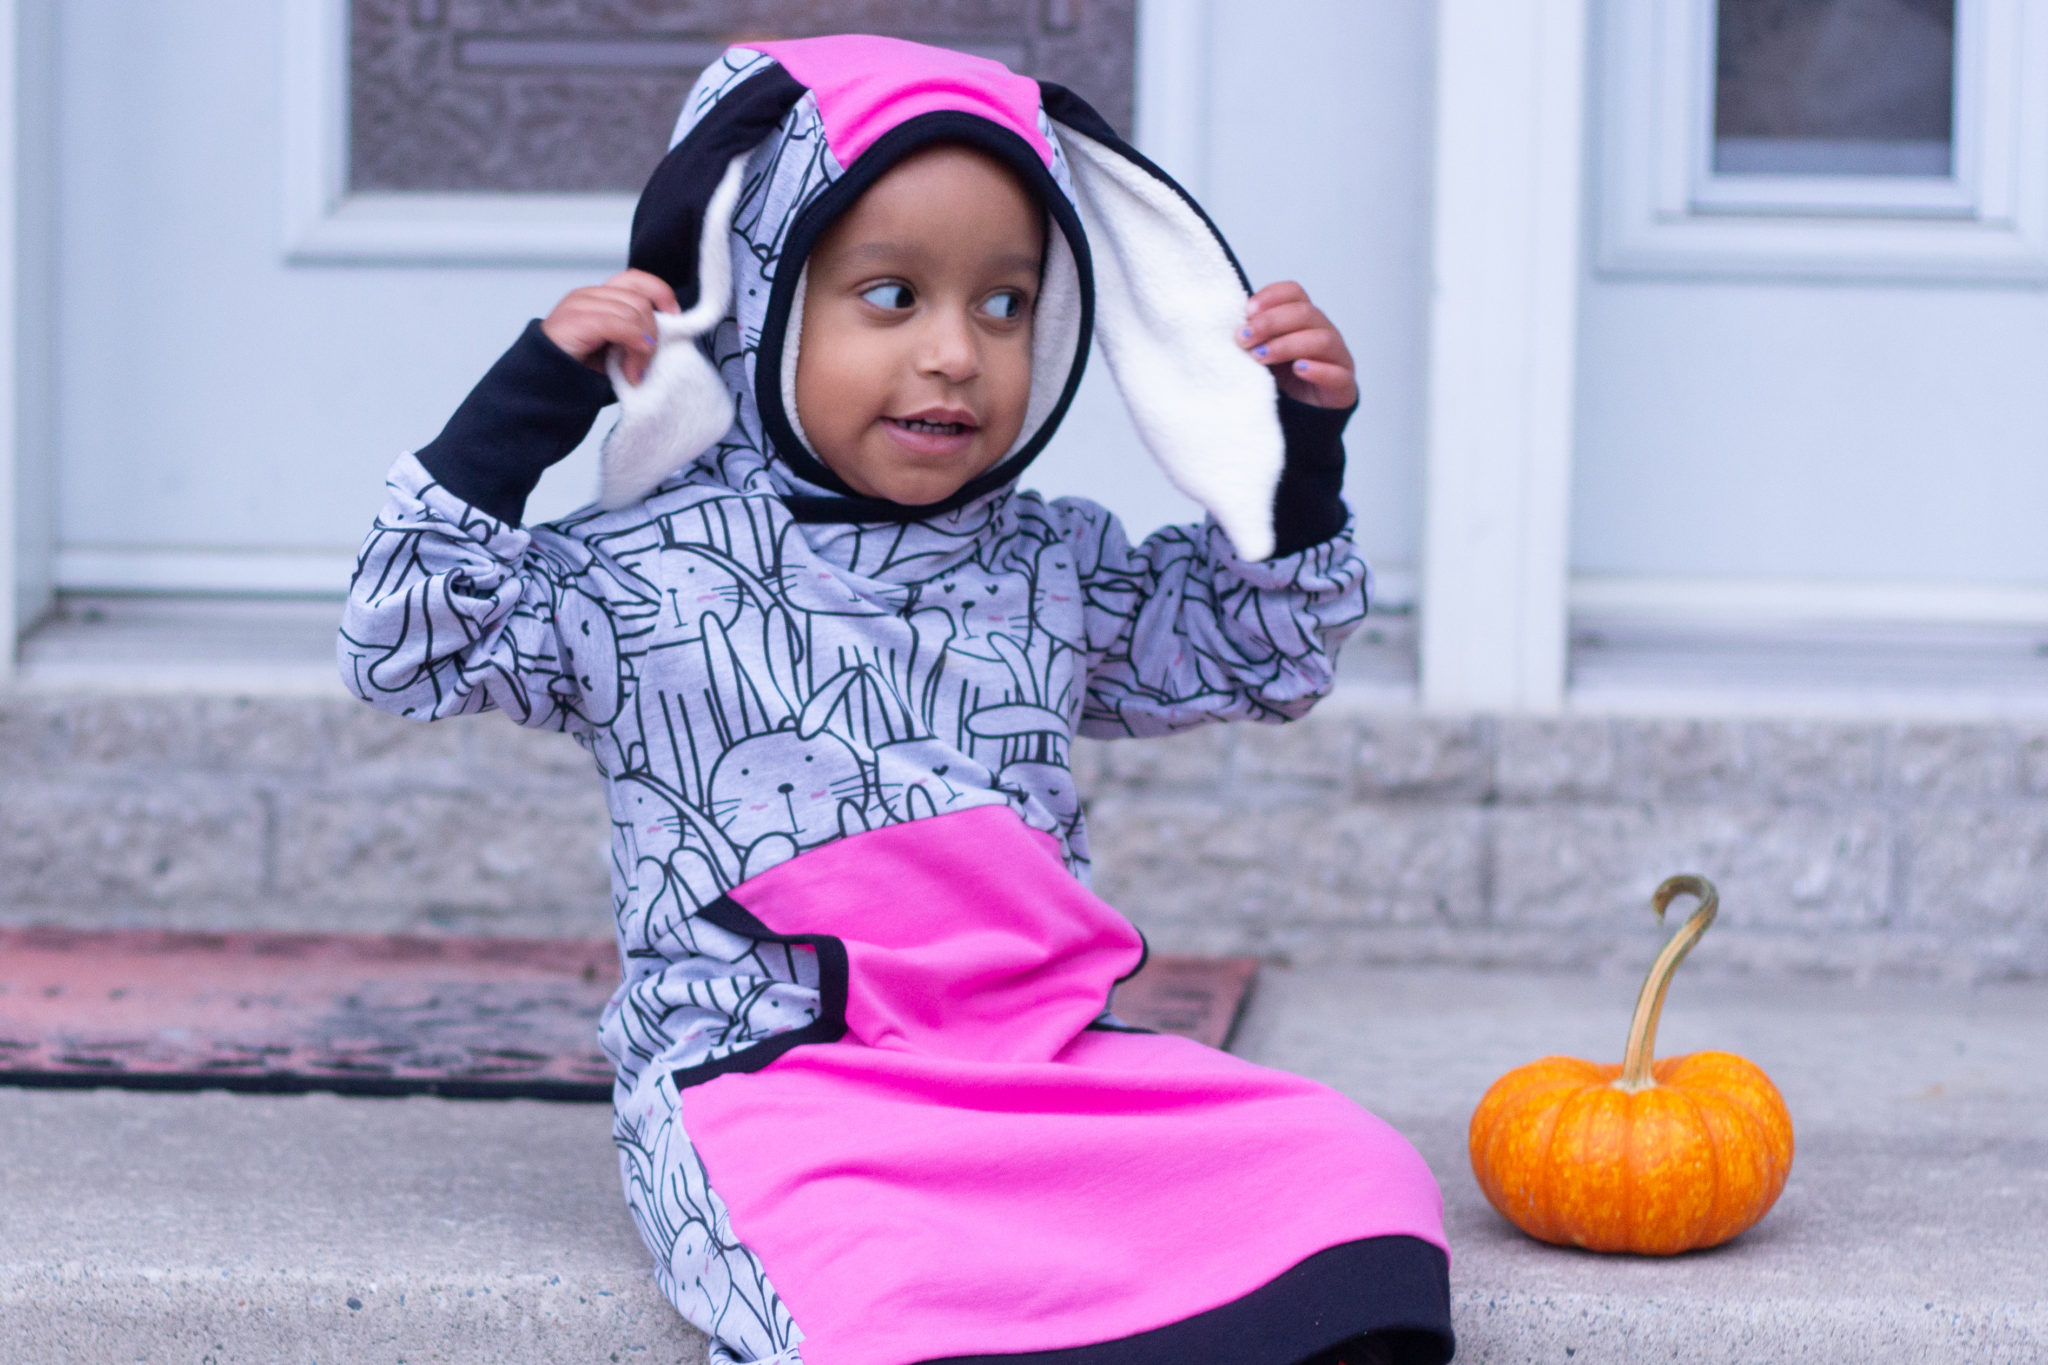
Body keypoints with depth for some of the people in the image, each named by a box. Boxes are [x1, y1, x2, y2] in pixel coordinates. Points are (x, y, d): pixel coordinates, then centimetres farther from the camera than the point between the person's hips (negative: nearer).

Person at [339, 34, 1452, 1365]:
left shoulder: (1059, 571, 16)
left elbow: (1259, 649, 31)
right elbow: (404, 652, -1)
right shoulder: (641, 574, 3)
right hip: (769, 1076, -5)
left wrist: (1301, 456, 16)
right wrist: (526, 405, -7)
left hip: (1056, 1052, 5)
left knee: (1352, 1181, -16)